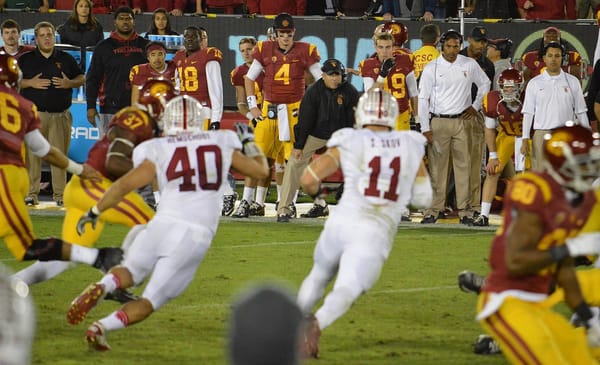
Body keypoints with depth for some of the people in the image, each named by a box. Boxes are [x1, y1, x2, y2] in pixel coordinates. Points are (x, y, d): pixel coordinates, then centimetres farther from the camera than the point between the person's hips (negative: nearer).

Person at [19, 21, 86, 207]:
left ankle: (59, 195, 5)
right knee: (32, 155, -5)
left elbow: (82, 78, 16)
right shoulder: (25, 59, 8)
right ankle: (31, 194, -1)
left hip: (60, 115, 1)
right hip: (34, 114, -1)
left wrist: (69, 83, -5)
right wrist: (30, 83, -9)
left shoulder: (66, 59, 11)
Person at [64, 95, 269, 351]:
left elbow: (124, 185, -1)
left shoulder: (159, 152, 3)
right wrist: (248, 141, 38)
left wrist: (94, 212, 11)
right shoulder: (222, 145, 9)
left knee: (130, 273, 25)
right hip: (197, 236, 0)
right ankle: (101, 327, -16)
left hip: (163, 225, 0)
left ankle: (101, 288, -9)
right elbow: (261, 170, 20)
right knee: (150, 301, 7)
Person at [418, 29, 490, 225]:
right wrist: (425, 128, -5)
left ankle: (464, 210, 2)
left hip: (462, 121, 1)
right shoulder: (431, 68, 0)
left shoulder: (469, 65, 6)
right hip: (438, 122, -1)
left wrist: (475, 106, 11)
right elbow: (423, 99, 0)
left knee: (463, 165, -1)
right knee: (437, 166, -2)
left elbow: (484, 84, 21)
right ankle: (433, 209, 1)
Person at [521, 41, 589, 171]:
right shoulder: (534, 83, 6)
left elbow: (581, 112, 9)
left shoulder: (572, 82, 7)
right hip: (542, 135, 0)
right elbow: (528, 113, 5)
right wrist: (525, 140, -3)